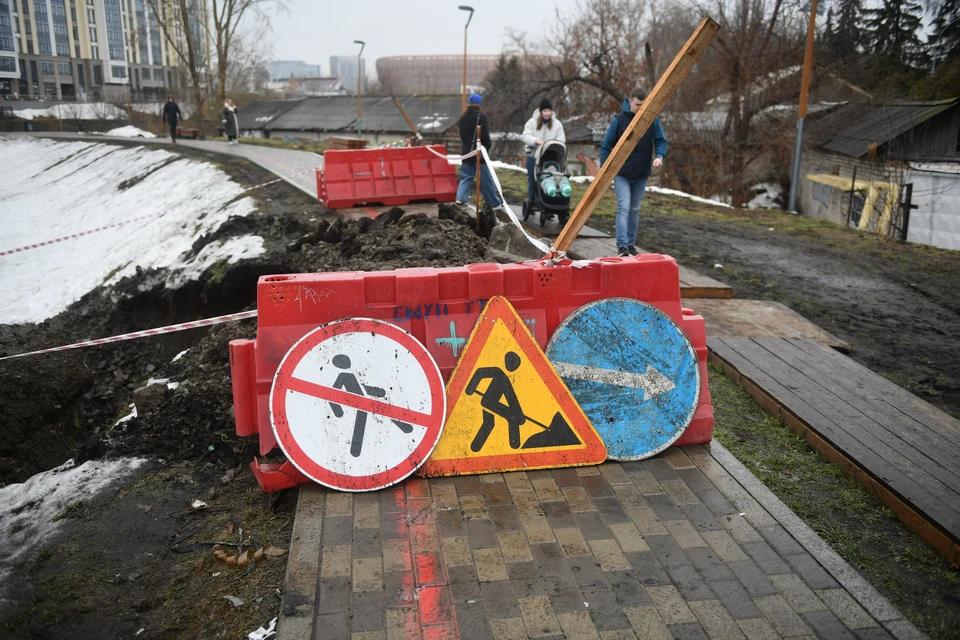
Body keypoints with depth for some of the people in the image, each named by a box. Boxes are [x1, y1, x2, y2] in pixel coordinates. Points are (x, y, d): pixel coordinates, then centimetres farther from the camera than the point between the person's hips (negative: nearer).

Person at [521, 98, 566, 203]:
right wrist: (536, 140, -30)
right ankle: (531, 201, 17)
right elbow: (525, 136, -11)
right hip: (533, 156, -1)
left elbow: (561, 139, -2)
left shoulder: (557, 124, 2)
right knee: (533, 181, 6)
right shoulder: (532, 122, -2)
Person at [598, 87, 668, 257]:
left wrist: (659, 156, -19)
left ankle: (631, 244, 22)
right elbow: (606, 145, -3)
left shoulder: (652, 120, -1)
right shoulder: (620, 119, -7)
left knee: (635, 210, 12)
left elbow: (661, 141, 3)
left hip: (641, 175, 3)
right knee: (623, 208, -14)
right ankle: (622, 246, -15)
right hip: (621, 174, -3)